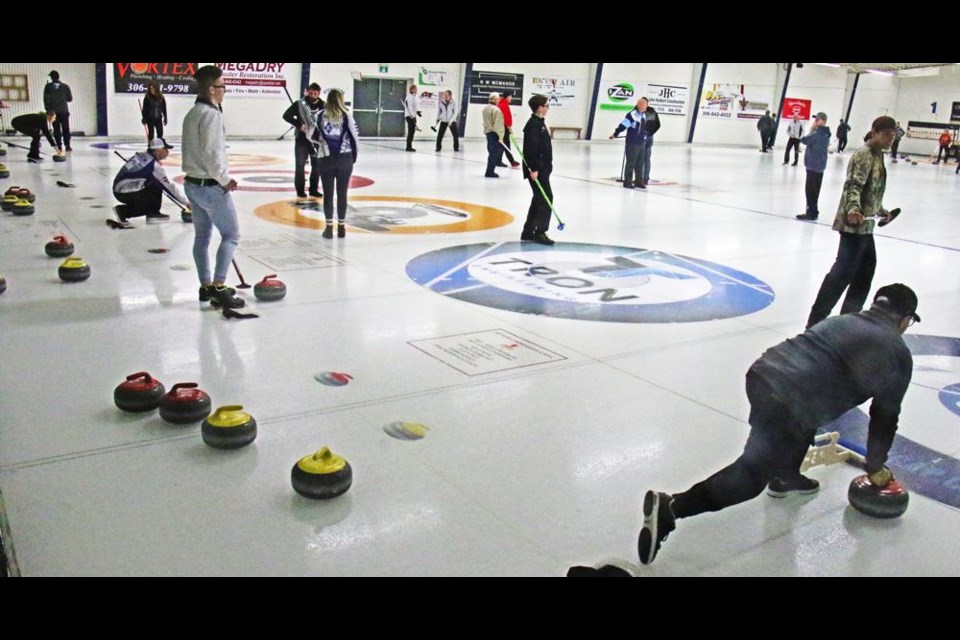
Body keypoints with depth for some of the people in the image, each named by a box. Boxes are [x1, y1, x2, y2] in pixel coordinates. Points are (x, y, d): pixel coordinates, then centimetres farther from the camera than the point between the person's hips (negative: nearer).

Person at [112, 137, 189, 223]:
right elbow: (169, 187, -10)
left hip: (118, 190, 9)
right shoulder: (154, 166, -15)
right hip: (126, 194, -9)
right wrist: (186, 202, -2)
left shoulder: (141, 155, 8)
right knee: (157, 187, -6)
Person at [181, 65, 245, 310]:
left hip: (192, 182, 10)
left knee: (202, 236, 13)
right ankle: (219, 287, -6)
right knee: (231, 234, -3)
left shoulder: (192, 113, 14)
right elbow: (211, 154, -23)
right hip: (211, 186, -10)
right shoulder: (211, 114, -17)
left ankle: (206, 286, 20)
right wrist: (225, 179, -12)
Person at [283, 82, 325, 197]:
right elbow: (286, 115, -6)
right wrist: (299, 125, -17)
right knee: (300, 165, 0)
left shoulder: (323, 106, -3)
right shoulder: (300, 104, -6)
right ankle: (300, 190, 9)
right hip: (301, 139, -2)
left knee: (317, 166, 8)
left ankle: (313, 189, 20)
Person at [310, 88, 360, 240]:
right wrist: (353, 156, 12)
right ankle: (341, 226, 12)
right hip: (345, 160, 0)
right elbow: (355, 138, -2)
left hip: (325, 160, 0)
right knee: (342, 193, 7)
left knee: (328, 193, 7)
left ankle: (329, 227, 7)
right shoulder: (346, 117, -3)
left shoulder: (320, 116, 0)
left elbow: (313, 136, 2)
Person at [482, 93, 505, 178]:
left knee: (491, 151, 15)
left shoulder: (485, 108, 10)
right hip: (495, 134, -9)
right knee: (494, 152, -3)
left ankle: (490, 171, 19)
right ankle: (490, 172, -2)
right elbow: (498, 125, -21)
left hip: (488, 132, 9)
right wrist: (500, 136, -20)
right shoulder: (496, 109, -18)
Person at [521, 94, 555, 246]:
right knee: (546, 198, -11)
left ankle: (528, 232, 17)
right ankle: (540, 232, -9)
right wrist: (533, 169, -25)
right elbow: (531, 149, -22)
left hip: (542, 168, 10)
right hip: (536, 169, -10)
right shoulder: (534, 124, -16)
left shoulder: (540, 123, 16)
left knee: (539, 199, 13)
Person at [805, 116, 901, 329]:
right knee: (844, 271, -13)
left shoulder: (877, 155, 17)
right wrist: (853, 209, -41)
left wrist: (881, 212, 33)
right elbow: (853, 186, -25)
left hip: (865, 224, 11)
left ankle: (849, 315, 29)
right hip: (854, 223, -11)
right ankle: (815, 321, -12)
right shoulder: (864, 155, -13)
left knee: (867, 267, 18)